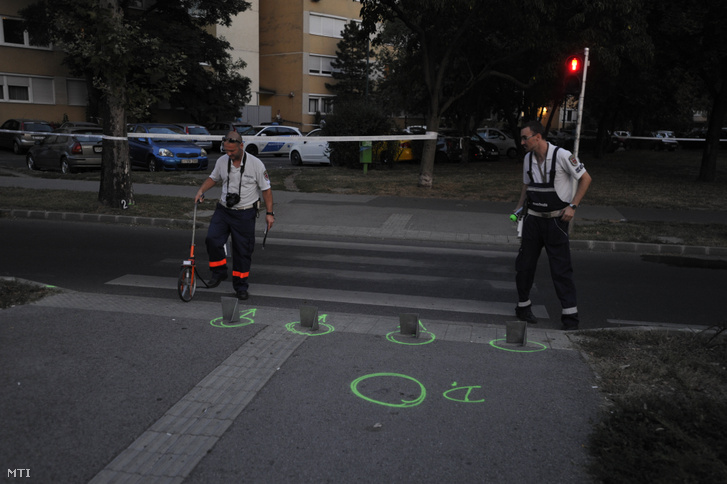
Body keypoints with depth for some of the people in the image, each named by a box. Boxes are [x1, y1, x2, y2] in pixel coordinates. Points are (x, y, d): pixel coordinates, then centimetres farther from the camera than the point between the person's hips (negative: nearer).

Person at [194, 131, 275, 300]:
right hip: (223, 210, 3)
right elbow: (213, 178, 19)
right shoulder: (222, 161, 0)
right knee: (212, 239, -13)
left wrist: (269, 213, -7)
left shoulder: (256, 164, -11)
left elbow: (266, 189, -5)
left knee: (243, 250, 2)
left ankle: (240, 286, 17)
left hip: (245, 213, -3)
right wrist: (201, 191, 2)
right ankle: (219, 273, 9)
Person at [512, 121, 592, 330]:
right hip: (533, 218, 5)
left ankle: (570, 313, 5)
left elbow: (586, 179, -6)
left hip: (556, 219, -5)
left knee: (561, 268, -3)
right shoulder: (528, 158, 6)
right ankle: (523, 306, 22)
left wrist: (572, 206, -13)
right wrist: (519, 207, 7)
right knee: (524, 264, 6)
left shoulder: (562, 155, -12)